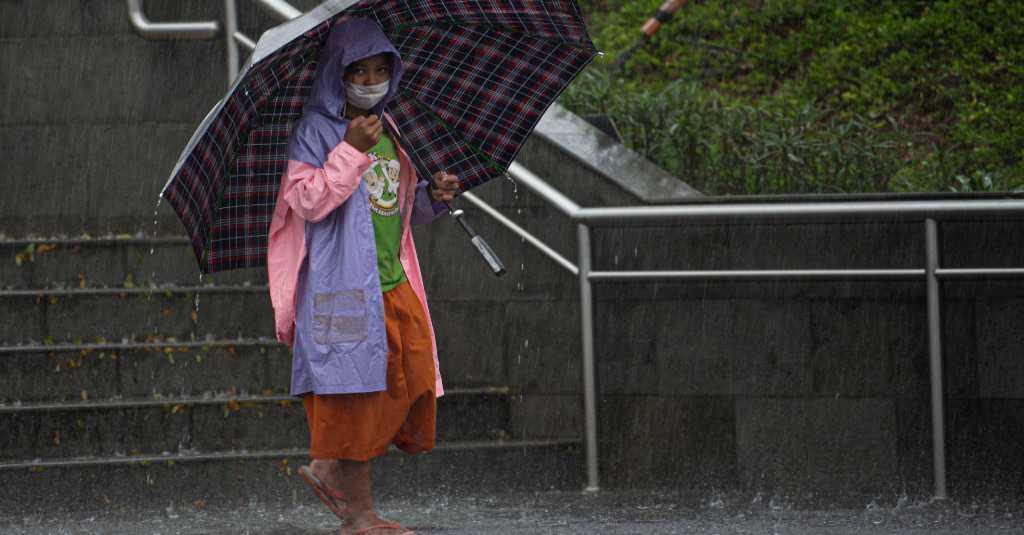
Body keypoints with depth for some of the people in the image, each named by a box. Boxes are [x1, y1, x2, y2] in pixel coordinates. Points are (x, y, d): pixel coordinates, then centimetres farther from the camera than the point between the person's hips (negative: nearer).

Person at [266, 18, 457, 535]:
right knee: (355, 393, -6)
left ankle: (329, 469, 20)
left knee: (407, 386, 5)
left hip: (394, 282, 8)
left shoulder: (388, 129, 16)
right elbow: (307, 201, -17)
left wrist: (433, 194, 3)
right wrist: (350, 150, -23)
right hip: (344, 287, -8)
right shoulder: (316, 131, -7)